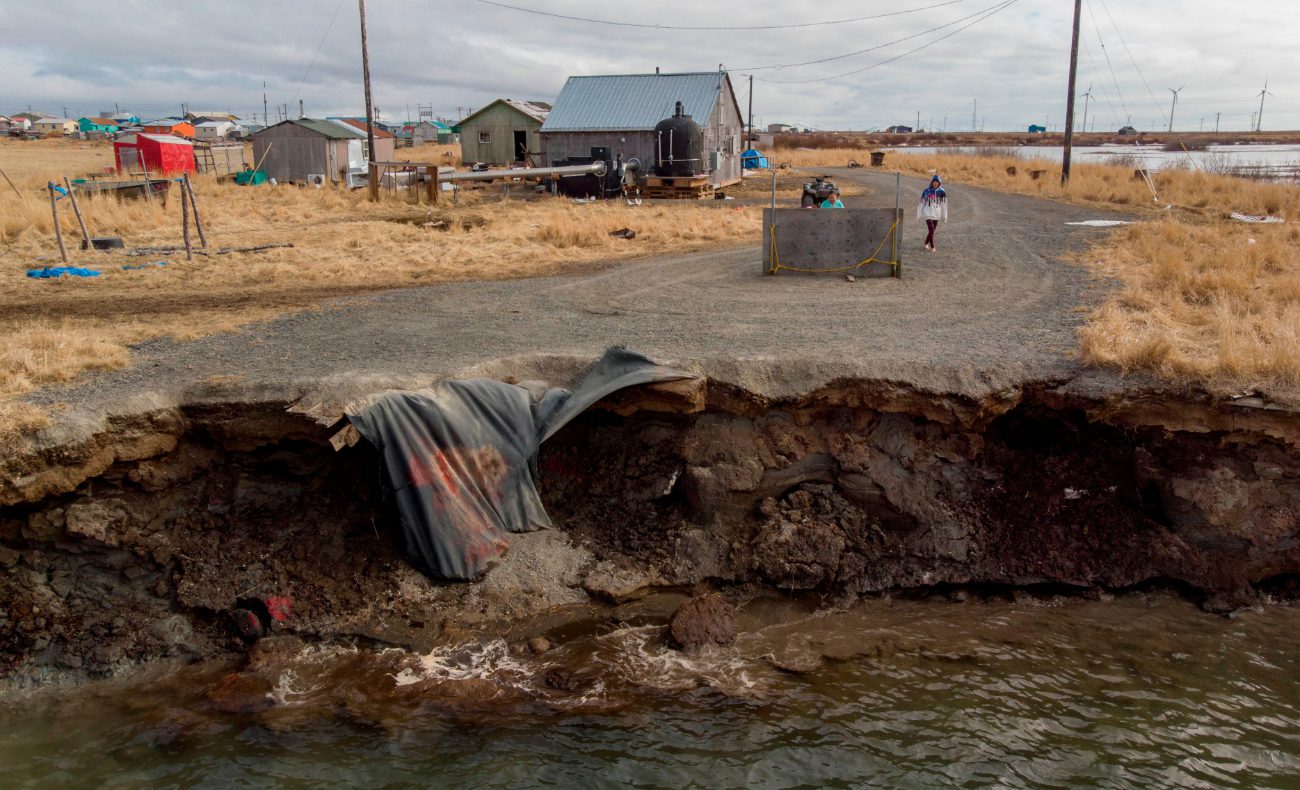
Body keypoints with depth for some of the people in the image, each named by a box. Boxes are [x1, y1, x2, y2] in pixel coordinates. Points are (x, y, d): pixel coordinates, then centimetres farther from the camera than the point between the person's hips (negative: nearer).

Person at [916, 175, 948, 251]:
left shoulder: (941, 192, 0)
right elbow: (921, 203, 4)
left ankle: (926, 243, 29)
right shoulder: (927, 191, -2)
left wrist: (944, 216, 3)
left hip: (937, 215, 2)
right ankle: (932, 247, -8)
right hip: (928, 214, -2)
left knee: (932, 230, 9)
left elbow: (944, 205, 4)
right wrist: (919, 215, 6)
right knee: (931, 230, -13)